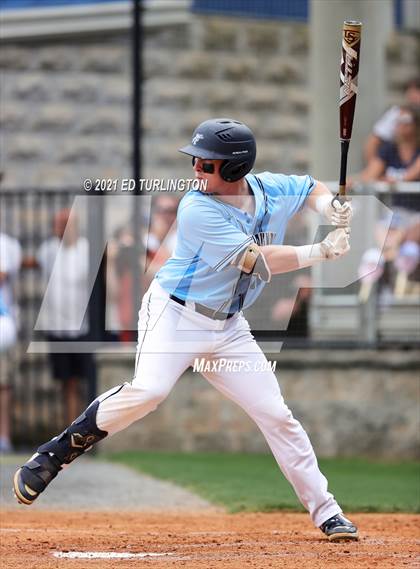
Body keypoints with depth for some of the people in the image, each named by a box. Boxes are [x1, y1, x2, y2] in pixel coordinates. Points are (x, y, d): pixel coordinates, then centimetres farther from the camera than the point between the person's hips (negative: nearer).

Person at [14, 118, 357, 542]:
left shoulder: (271, 190, -1)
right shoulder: (198, 210, -20)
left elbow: (314, 189, 21)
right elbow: (258, 261, -24)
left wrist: (331, 210, -2)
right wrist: (322, 252, -18)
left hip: (228, 327, 6)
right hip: (175, 314, -6)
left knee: (276, 414, 1)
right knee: (149, 389, -30)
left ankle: (326, 513, 10)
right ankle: (53, 455, -18)